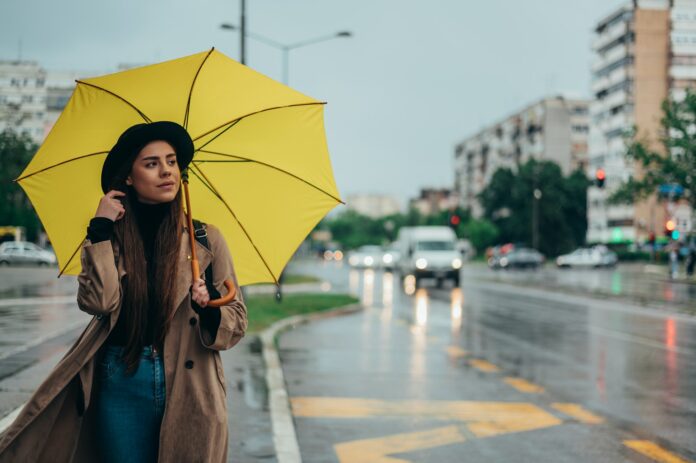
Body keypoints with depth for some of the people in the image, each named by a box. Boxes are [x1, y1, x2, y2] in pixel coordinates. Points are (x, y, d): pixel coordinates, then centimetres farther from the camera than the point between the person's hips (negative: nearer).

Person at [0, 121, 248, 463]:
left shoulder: (205, 238, 3)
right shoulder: (110, 237, 4)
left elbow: (237, 320, 3)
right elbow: (98, 301, -13)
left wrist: (210, 309, -18)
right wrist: (100, 228, -12)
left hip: (189, 388, 0)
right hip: (122, 386, 0)